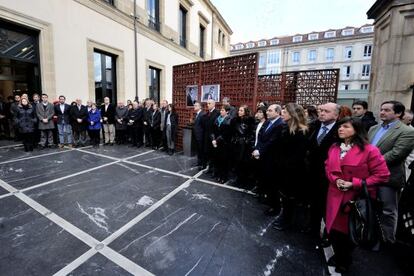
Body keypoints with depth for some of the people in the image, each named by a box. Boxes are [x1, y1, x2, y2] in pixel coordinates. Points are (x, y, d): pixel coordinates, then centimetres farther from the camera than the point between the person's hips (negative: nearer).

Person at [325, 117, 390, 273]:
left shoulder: (369, 150, -13)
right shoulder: (334, 148, 5)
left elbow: (382, 175, -12)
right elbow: (328, 168, 12)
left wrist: (355, 184, -18)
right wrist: (335, 180, -8)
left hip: (356, 199, -4)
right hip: (336, 197, 4)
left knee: (349, 231, 13)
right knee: (333, 228, 13)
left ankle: (344, 261, 41)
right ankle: (338, 255, 42)